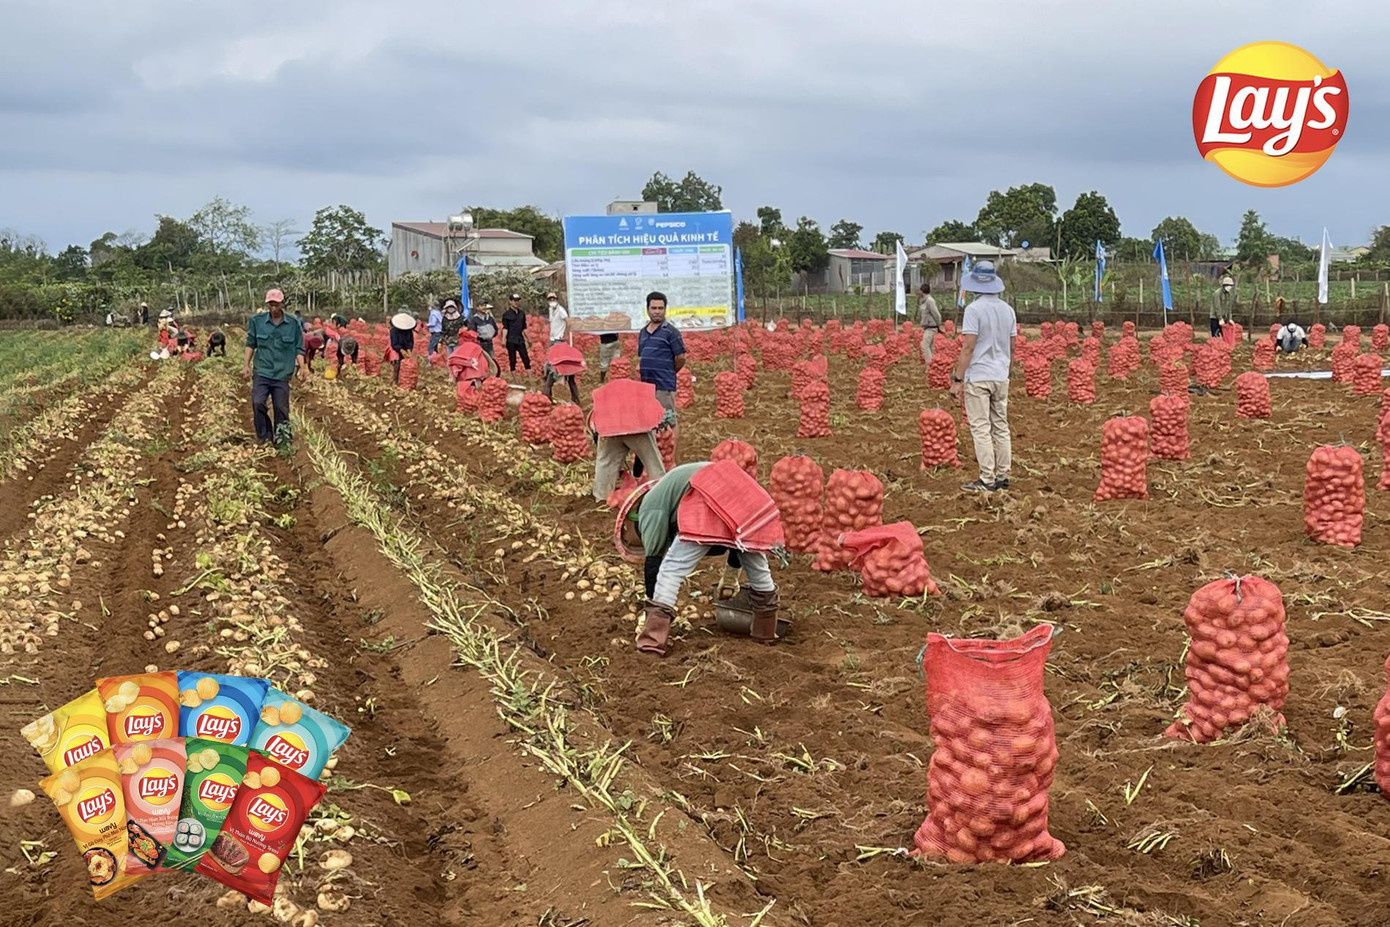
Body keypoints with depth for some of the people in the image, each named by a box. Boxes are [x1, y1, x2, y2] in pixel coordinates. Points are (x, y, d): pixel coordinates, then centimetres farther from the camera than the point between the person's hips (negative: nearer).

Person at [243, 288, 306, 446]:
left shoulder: (293, 324, 0)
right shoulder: (257, 321, 0)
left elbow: (299, 349, 5)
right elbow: (251, 344, 8)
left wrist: (301, 368, -5)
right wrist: (246, 364, 3)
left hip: (282, 374, 0)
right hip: (261, 372, 0)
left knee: (281, 408, 2)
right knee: (257, 403, -14)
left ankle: (281, 438, 17)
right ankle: (264, 437, 2)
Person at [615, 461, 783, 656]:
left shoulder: (651, 508, 16)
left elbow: (653, 560, 11)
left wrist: (653, 609, 16)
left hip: (711, 499, -8)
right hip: (745, 492, 8)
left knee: (671, 569, 1)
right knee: (758, 568, 23)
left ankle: (653, 640, -6)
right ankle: (766, 632, 37)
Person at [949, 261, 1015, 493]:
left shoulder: (974, 309, -13)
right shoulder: (1008, 310, 8)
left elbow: (968, 347, -16)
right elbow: (1012, 348, 13)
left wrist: (957, 379, -13)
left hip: (978, 378, -7)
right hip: (1001, 377, 7)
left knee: (981, 428, -3)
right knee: (1001, 427, 11)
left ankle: (987, 480, -4)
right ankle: (1002, 477, 15)